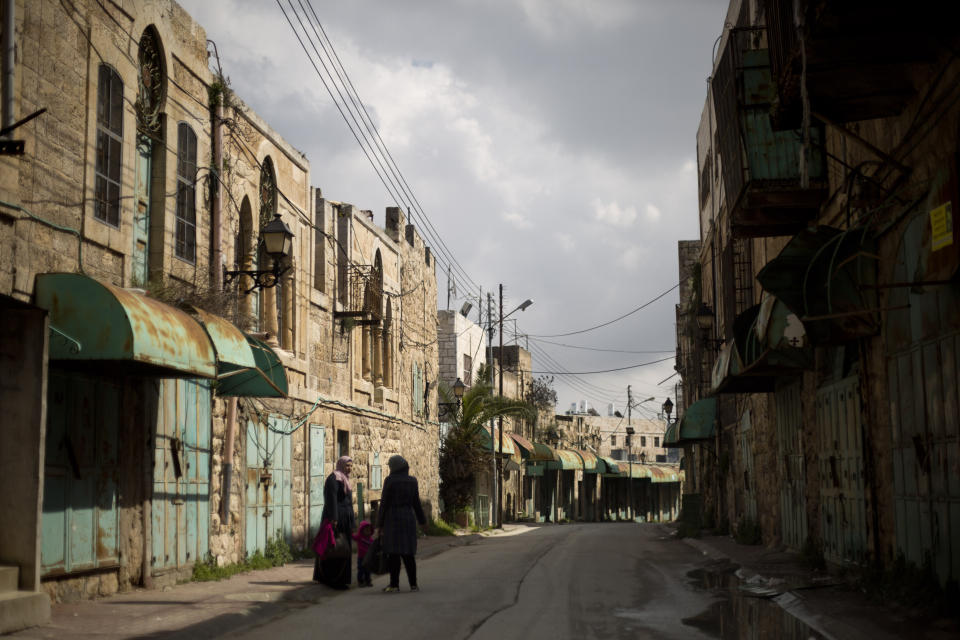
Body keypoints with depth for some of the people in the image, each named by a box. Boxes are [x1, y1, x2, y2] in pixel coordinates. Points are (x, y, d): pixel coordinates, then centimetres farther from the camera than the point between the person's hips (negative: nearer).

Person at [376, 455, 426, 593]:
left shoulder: (390, 480, -8)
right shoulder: (412, 481, 4)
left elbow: (384, 503, -8)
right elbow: (416, 503, 7)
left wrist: (379, 524, -3)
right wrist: (422, 520, 17)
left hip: (392, 519, -4)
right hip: (408, 518, 4)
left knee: (393, 552, 0)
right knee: (408, 553, 9)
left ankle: (394, 584, 0)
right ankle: (413, 584, 9)